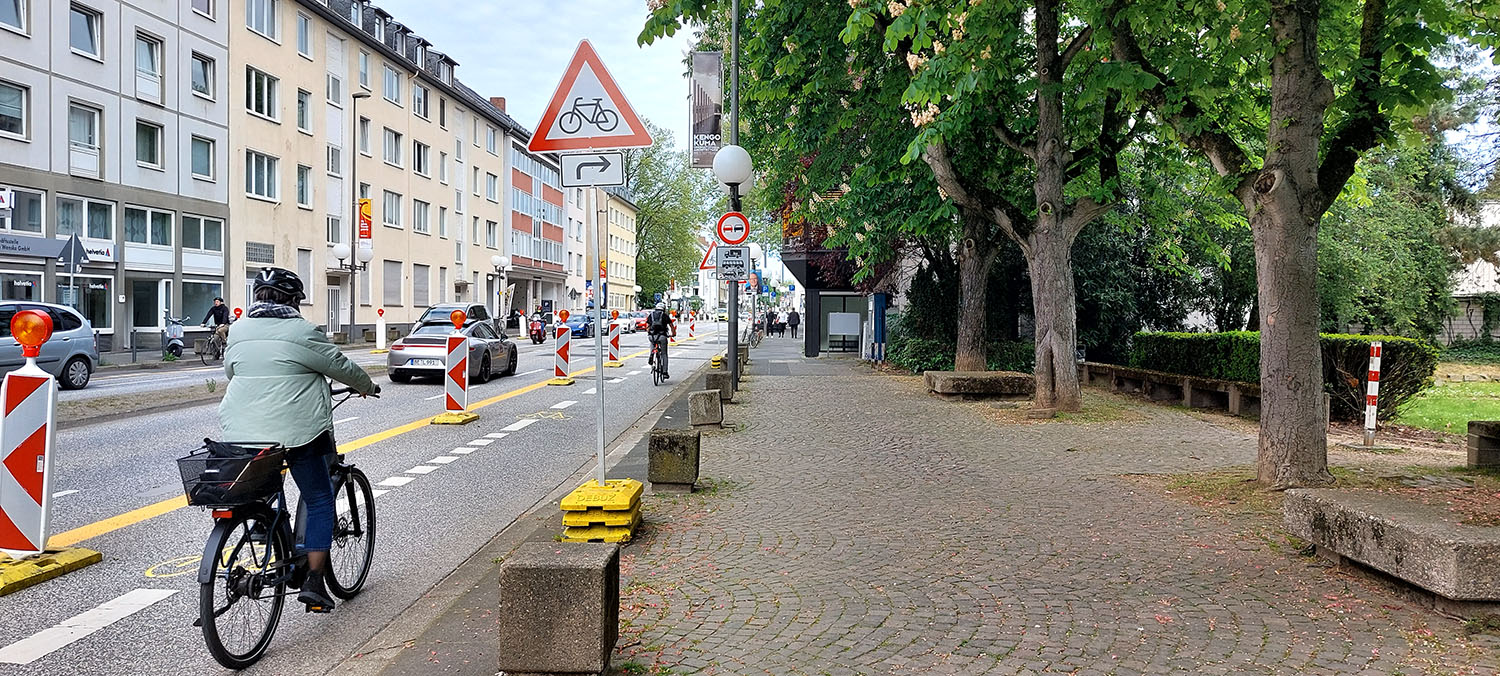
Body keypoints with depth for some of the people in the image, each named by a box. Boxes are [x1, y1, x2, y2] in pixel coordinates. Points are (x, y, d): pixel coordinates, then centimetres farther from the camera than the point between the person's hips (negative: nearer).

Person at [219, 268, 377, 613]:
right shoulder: (302, 332, -8)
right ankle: (314, 582, -1)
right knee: (319, 501, 4)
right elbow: (340, 367, 1)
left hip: (242, 430, 6)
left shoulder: (238, 330, 10)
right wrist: (367, 386, 19)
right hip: (296, 431, -6)